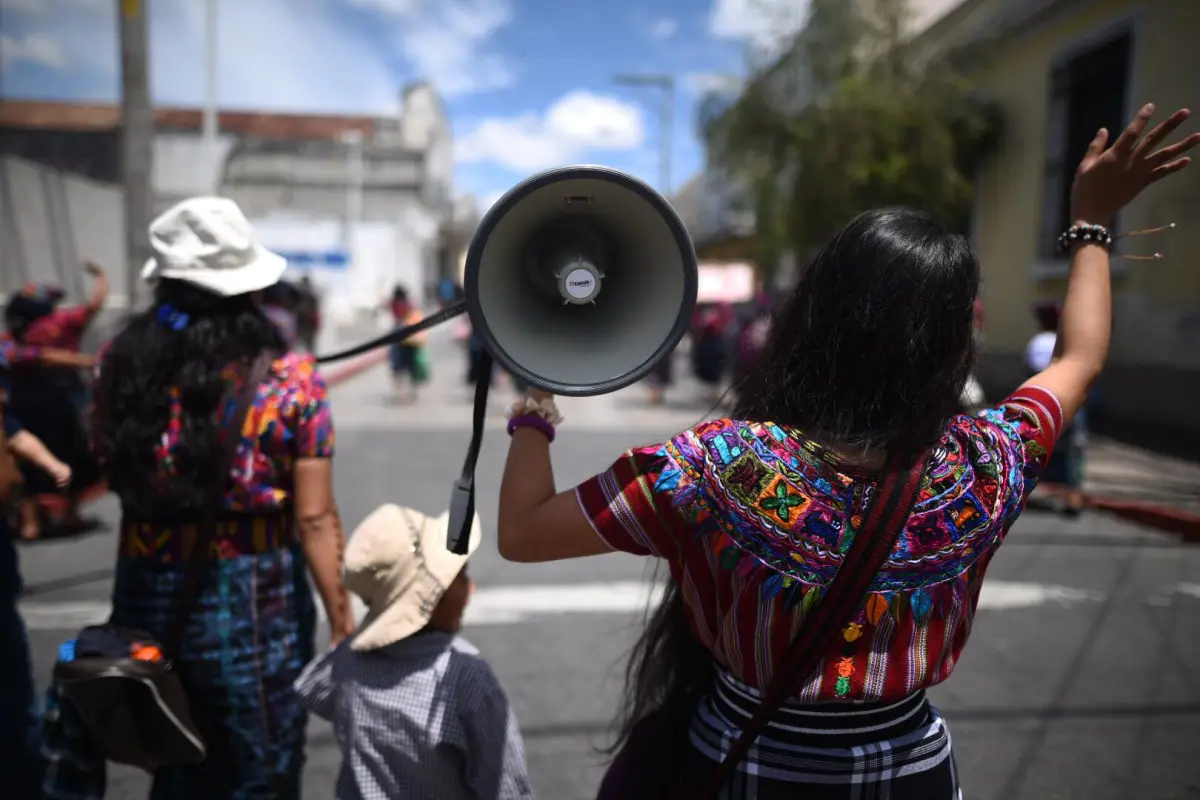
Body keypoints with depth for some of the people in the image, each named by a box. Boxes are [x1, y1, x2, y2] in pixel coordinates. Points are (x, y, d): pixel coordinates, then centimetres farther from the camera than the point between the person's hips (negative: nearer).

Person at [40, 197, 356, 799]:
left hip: (145, 596, 4)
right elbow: (314, 520, -14)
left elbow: (111, 469, 11)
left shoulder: (121, 363, -4)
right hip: (249, 604, -3)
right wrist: (342, 626, -6)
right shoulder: (290, 378, -14)